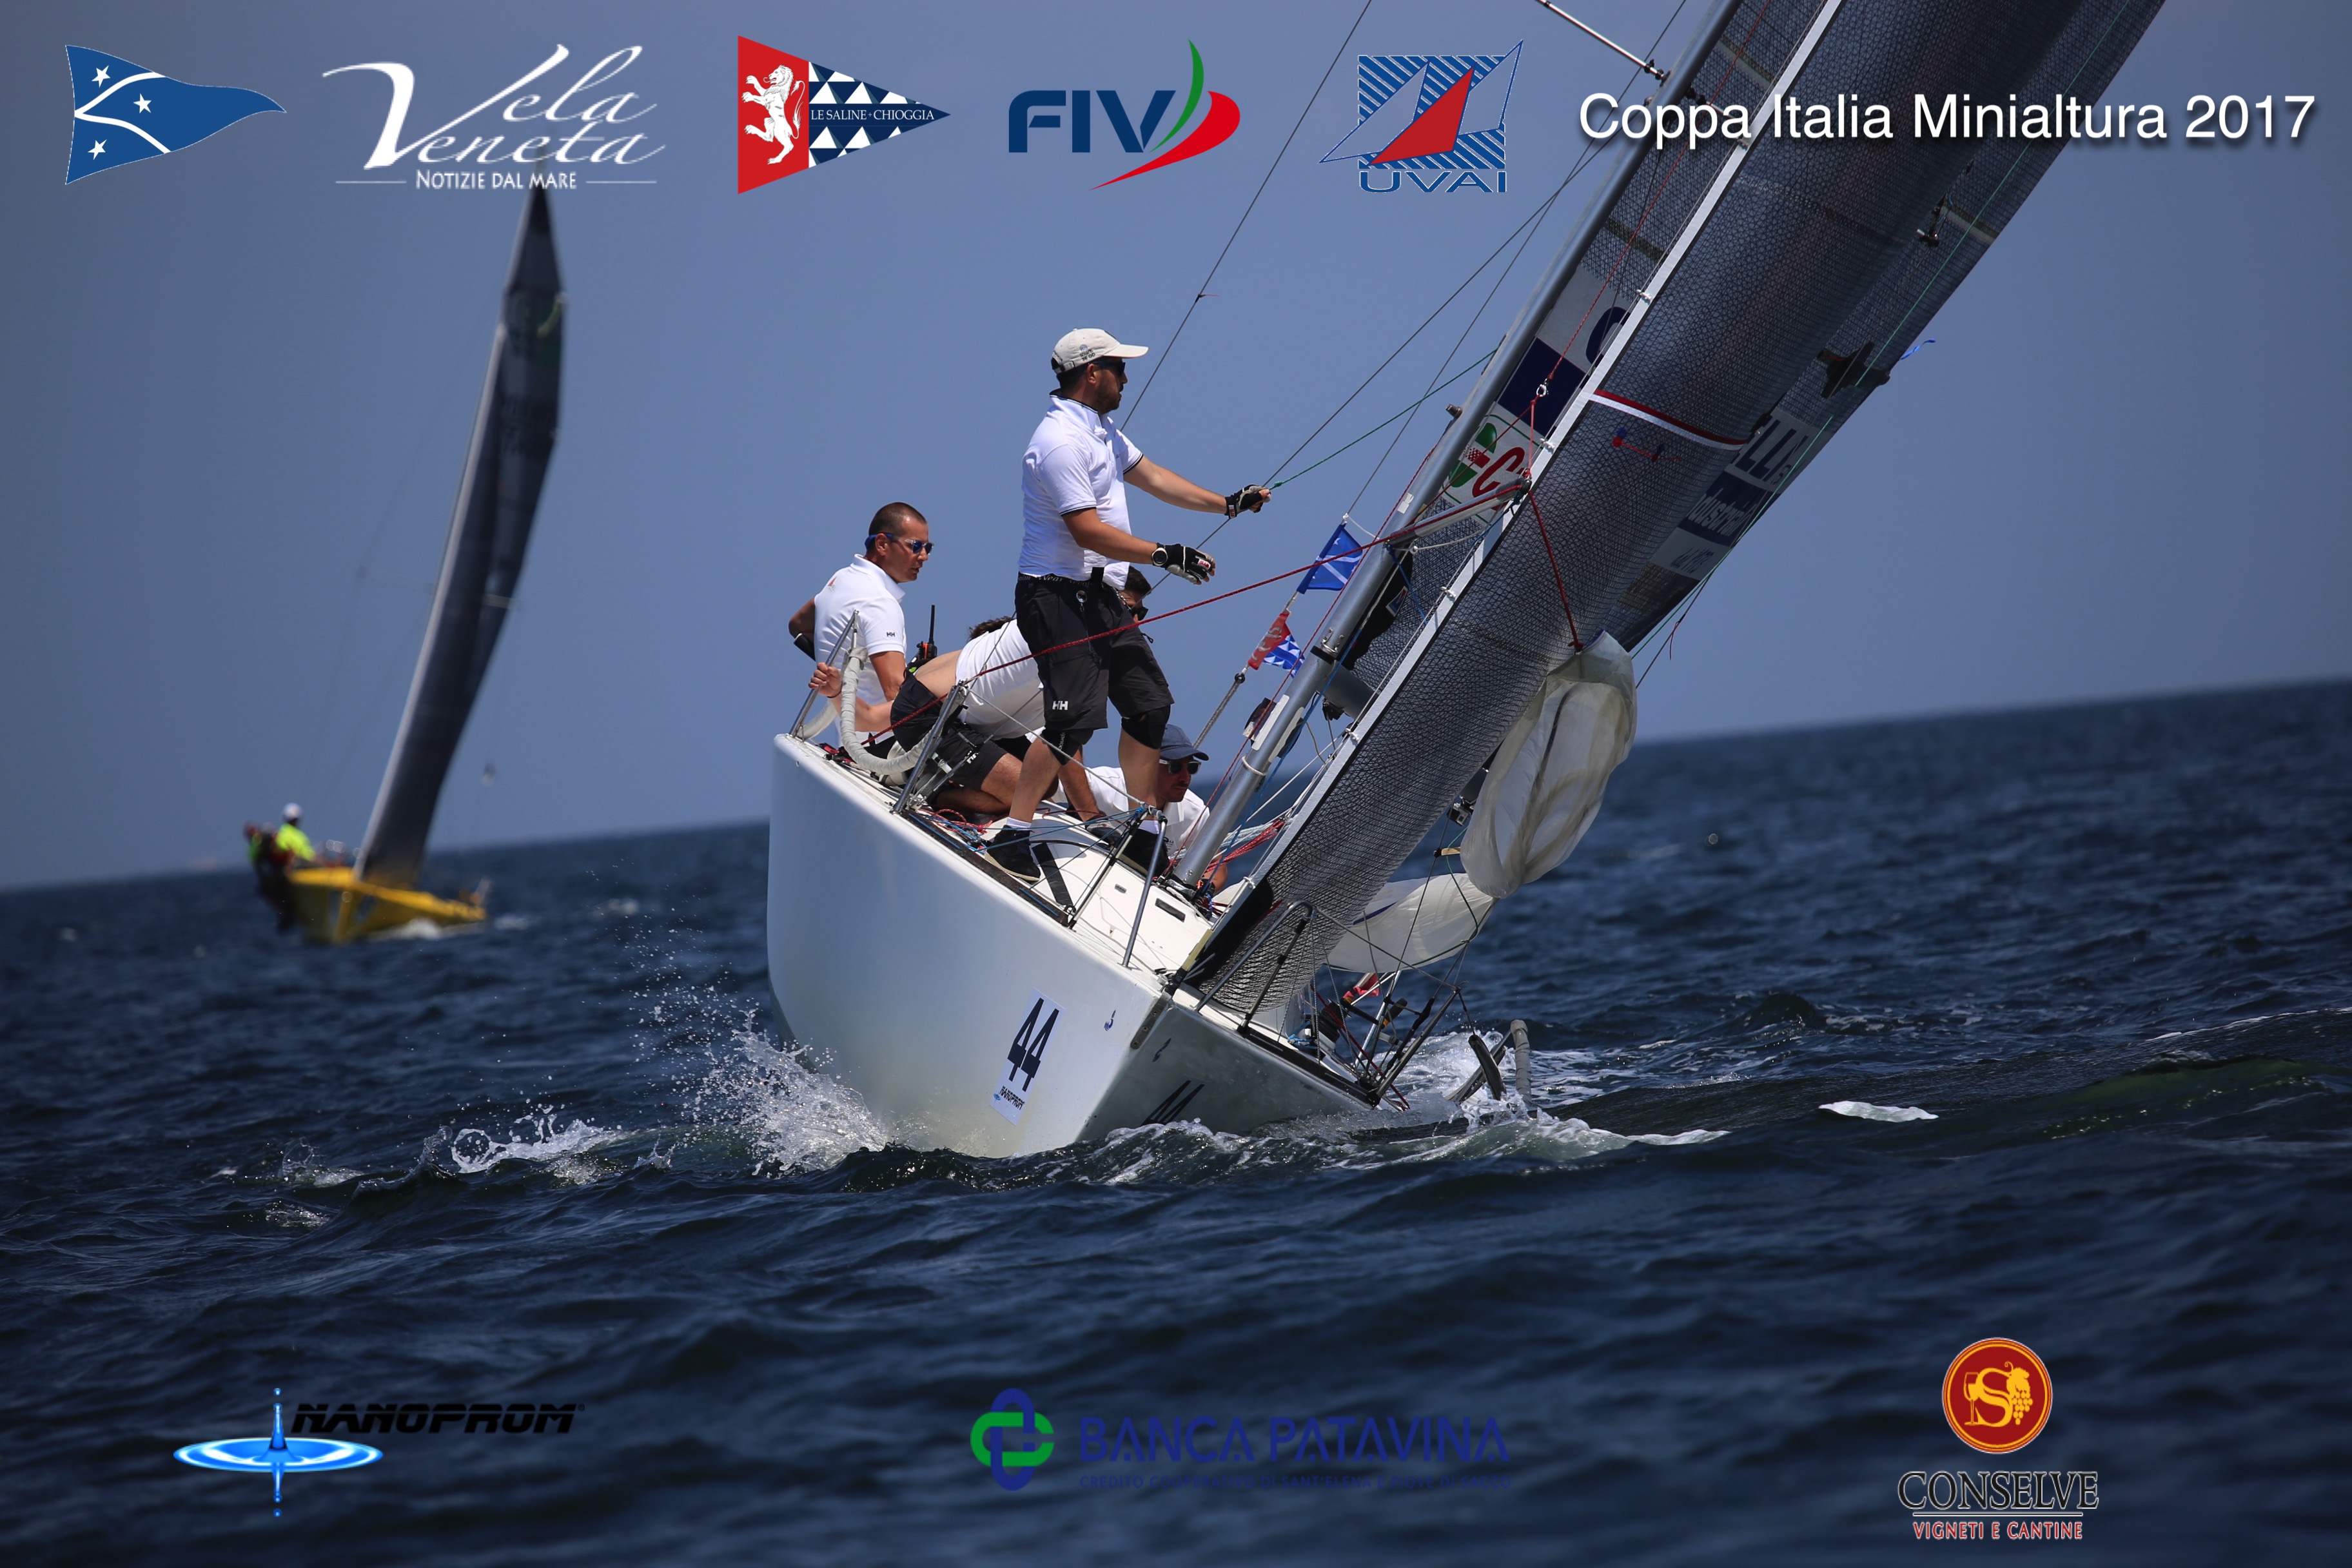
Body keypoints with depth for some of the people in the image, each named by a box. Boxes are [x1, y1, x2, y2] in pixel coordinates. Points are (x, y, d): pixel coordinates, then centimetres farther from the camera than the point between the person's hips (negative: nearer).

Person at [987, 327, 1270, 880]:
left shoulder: (1100, 430, 14)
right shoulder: (1062, 440, -19)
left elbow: (1151, 476, 23)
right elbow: (1087, 530, -23)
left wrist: (1227, 503, 18)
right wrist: (1164, 555, -23)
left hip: (1100, 596, 11)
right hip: (1058, 598, -11)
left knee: (1149, 704, 11)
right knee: (1075, 719, -19)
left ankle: (1142, 829, 20)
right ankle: (1012, 836, -15)